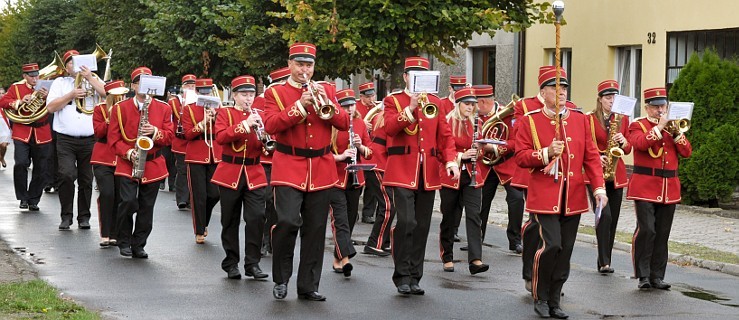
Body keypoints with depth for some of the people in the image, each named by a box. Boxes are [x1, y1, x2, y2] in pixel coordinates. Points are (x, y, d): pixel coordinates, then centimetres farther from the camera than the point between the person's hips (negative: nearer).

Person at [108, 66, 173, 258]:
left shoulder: (163, 109, 6)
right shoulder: (120, 109, 1)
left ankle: (138, 245, 17)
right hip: (127, 165, -2)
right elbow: (113, 138, 0)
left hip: (154, 165, 2)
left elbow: (169, 136, 4)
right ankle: (124, 242, 4)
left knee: (147, 207, 5)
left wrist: (155, 132, -16)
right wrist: (128, 153, -15)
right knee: (128, 201, -15)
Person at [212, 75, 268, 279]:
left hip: (255, 173, 2)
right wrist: (245, 125, -23)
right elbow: (220, 138, -16)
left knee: (257, 218, -8)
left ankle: (252, 263, 0)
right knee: (230, 221, 5)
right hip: (230, 173, -2)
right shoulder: (225, 113, 2)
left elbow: (264, 147, 7)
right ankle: (231, 263, 15)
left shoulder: (258, 115, 11)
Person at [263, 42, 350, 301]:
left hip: (321, 170, 4)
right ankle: (280, 279, 1)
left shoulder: (326, 90, 13)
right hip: (288, 169, -4)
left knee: (315, 230, 5)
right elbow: (270, 125, -12)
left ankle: (308, 286, 14)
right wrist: (300, 105, -18)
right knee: (288, 221, -19)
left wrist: (326, 102, -11)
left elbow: (344, 124, 5)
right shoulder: (275, 93, 3)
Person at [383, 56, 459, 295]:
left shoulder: (434, 102, 14)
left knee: (422, 226, 6)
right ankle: (402, 276, -6)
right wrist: (411, 107, -19)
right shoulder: (393, 100, 4)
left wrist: (450, 161, -4)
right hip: (401, 173, -4)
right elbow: (390, 127, -14)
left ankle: (414, 277, 14)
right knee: (406, 222, -15)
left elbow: (445, 135, 11)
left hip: (429, 174, 4)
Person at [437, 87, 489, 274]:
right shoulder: (447, 123, -6)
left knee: (474, 215, -9)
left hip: (472, 176, 3)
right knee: (449, 218, 7)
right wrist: (461, 156, -19)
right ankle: (447, 259, 20)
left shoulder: (476, 123, 7)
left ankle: (475, 260, -15)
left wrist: (477, 151, -5)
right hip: (451, 176, -3)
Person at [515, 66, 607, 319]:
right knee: (551, 244, -17)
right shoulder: (530, 121, 0)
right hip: (545, 197, -4)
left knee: (565, 252, 6)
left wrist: (599, 187, -2)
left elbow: (591, 156, 8)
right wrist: (546, 153, -18)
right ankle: (540, 297, 4)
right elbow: (520, 157, -3)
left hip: (573, 198, 4)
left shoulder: (580, 120, 9)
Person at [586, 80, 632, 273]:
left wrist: (623, 142, -10)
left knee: (613, 219, 6)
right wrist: (596, 158, -18)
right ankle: (604, 262, -14)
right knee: (604, 216, -17)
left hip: (616, 174, 4)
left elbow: (628, 149, 11)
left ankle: (605, 260, 17)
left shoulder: (623, 119, 9)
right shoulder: (589, 119, -2)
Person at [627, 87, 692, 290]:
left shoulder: (672, 126, 17)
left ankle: (657, 276, 12)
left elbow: (687, 153, 7)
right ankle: (643, 275, -7)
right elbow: (639, 143, -20)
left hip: (669, 188, 5)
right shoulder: (638, 125, 2)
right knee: (646, 230, -13)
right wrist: (659, 127, -17)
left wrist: (676, 133, -6)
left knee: (662, 234, 6)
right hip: (645, 187, -5)